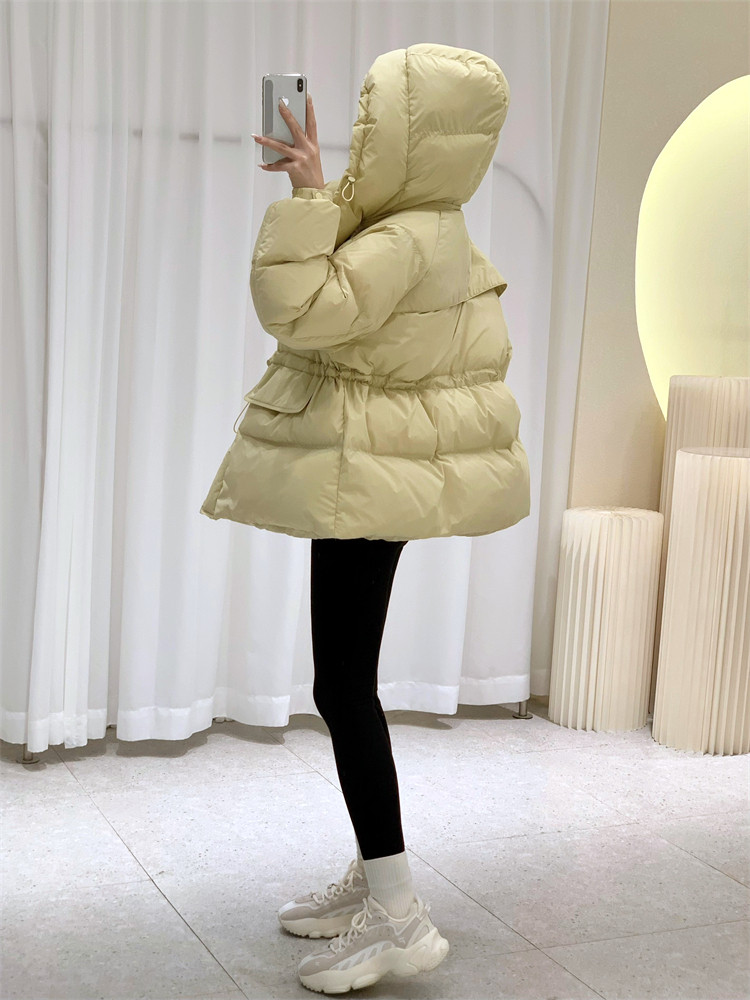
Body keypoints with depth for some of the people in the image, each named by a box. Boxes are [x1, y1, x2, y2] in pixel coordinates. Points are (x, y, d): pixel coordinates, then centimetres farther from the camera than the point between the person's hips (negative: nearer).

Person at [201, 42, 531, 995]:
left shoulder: (408, 241, -22)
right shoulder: (431, 229, 10)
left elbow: (300, 308, -29)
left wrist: (306, 194, -22)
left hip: (367, 485, -11)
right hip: (371, 476, 11)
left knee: (343, 683, -7)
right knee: (350, 678, 15)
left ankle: (400, 917, -1)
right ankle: (373, 876, 26)